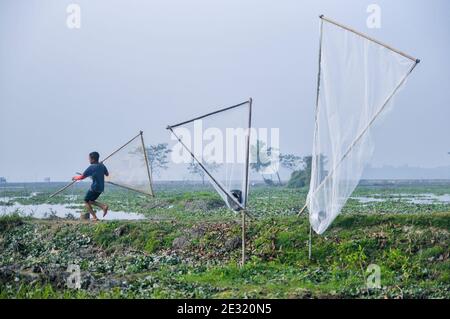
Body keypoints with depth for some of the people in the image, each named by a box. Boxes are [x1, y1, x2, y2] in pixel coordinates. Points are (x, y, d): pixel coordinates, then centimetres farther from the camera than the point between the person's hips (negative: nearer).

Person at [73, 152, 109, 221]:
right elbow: (107, 174, 21)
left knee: (86, 201, 9)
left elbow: (82, 177, -10)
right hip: (101, 188, 7)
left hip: (94, 188, -7)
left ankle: (94, 217, -1)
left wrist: (75, 178, 8)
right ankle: (104, 206, -1)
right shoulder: (102, 166, 4)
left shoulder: (91, 167, -15)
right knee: (91, 201, 22)